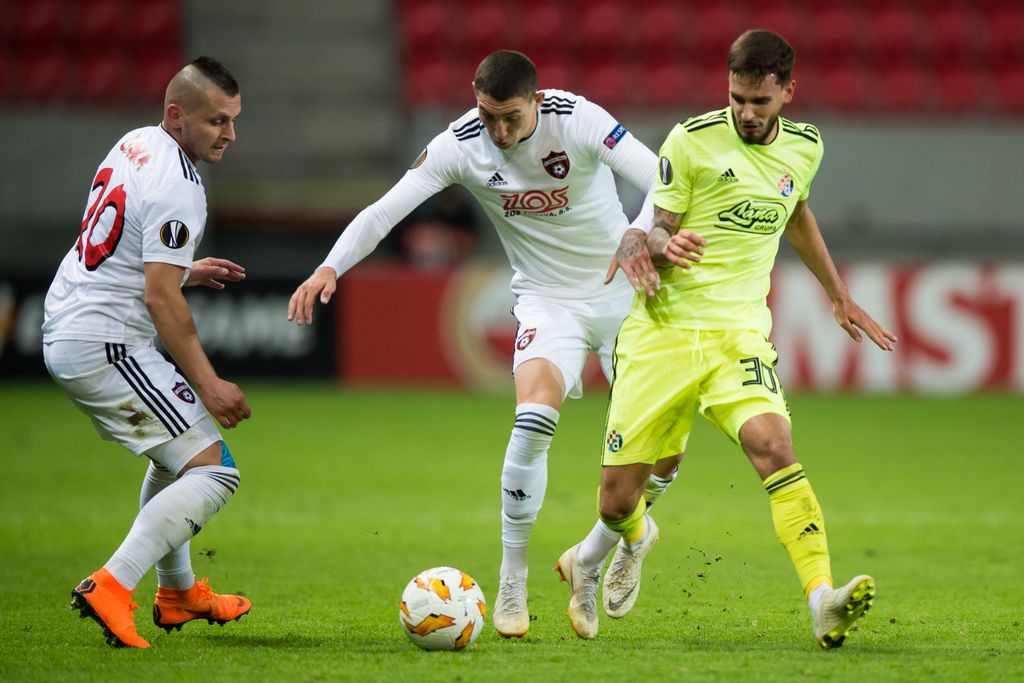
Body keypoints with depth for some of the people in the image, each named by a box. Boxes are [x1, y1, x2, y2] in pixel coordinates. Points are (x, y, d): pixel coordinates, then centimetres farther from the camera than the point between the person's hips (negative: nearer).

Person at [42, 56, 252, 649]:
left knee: (177, 453, 29)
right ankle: (111, 587, -22)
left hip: (62, 331, 11)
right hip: (107, 347, -11)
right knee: (213, 471, -12)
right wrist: (208, 384, -19)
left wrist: (184, 270, 24)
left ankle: (178, 593, 36)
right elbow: (160, 299, -23)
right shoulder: (177, 188, -19)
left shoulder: (135, 145, 11)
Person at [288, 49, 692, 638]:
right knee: (535, 414, -27)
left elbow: (662, 179, -24)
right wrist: (330, 267, -33)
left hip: (623, 288, 0)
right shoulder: (459, 146, -14)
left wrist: (640, 233, -44)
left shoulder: (578, 119, -19)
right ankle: (512, 583, -15)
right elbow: (385, 210, -17)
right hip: (548, 301, 0)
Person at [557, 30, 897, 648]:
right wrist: (664, 246, -29)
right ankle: (631, 539, 39)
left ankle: (823, 603, -36)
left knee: (772, 444, -27)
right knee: (619, 499, 0)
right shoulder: (691, 141, -6)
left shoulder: (804, 147, 9)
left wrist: (840, 295, 38)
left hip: (739, 332, 2)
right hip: (662, 333, -2)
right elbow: (651, 229, -4)